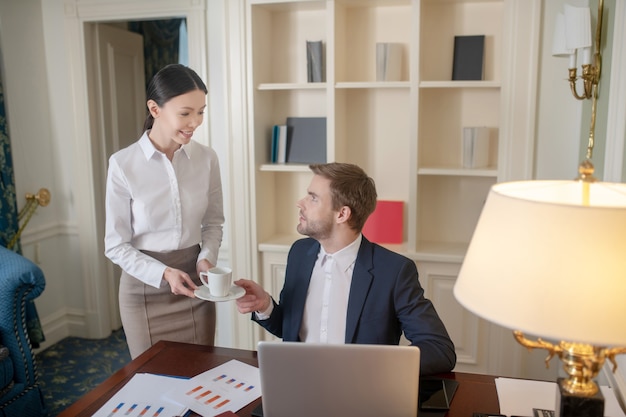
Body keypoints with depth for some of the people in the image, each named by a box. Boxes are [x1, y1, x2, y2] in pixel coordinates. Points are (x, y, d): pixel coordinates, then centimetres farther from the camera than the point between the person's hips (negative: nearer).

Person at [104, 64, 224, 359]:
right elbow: (116, 246, -9)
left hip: (194, 281, 3)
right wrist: (163, 273, -21)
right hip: (146, 286, -2)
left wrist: (207, 257, -11)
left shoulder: (206, 159, -6)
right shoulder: (123, 164, -14)